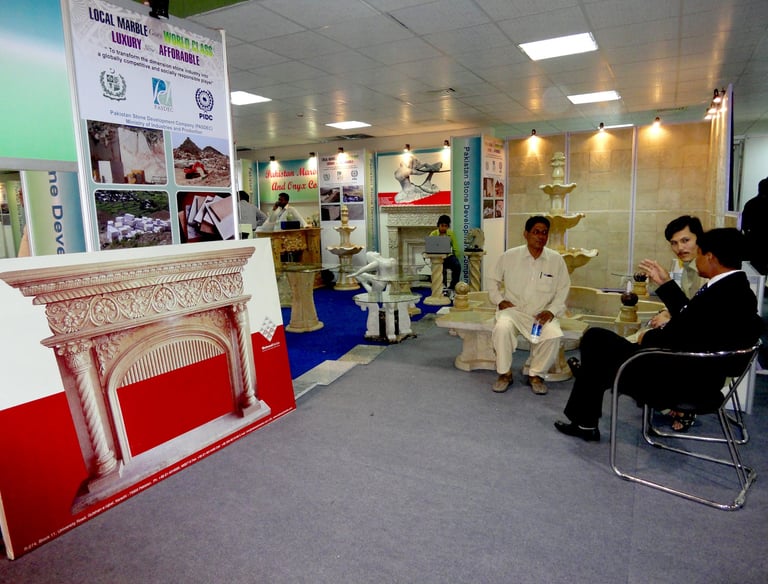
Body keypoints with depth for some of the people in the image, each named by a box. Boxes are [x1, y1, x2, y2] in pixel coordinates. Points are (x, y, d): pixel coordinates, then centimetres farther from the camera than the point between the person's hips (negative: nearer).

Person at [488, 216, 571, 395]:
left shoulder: (556, 260, 1)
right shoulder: (509, 256, -2)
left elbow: (563, 290, 6)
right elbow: (493, 280, 11)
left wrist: (552, 311, -8)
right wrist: (499, 300, -4)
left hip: (542, 314, 1)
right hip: (513, 310, -1)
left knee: (553, 334, -29)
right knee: (502, 328, -33)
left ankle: (536, 374, -4)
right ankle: (505, 373, -10)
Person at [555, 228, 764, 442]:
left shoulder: (718, 296, -29)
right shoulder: (737, 288, 2)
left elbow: (672, 339, -25)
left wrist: (647, 337, -4)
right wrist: (665, 283, 20)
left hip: (679, 382, -10)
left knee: (596, 338, 1)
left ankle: (585, 423, 18)